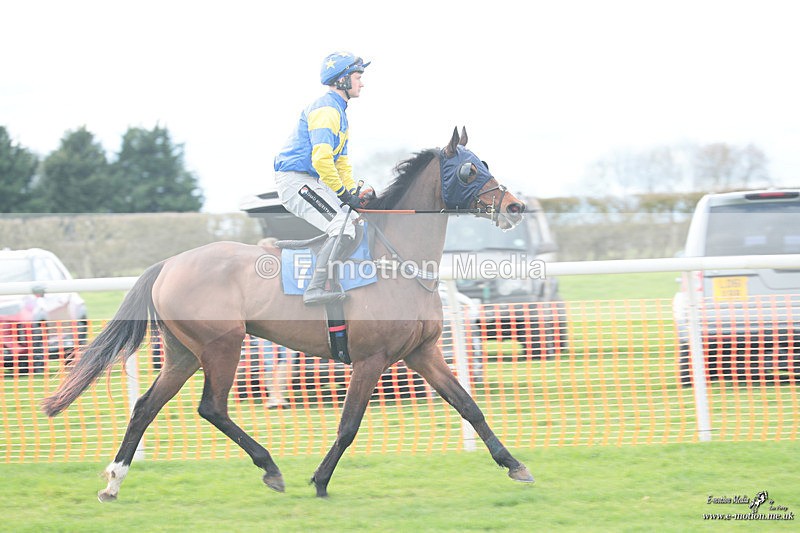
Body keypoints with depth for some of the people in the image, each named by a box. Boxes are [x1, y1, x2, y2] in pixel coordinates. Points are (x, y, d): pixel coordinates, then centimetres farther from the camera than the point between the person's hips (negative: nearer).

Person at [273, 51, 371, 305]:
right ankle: (315, 289, -25)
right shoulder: (325, 110, -16)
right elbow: (321, 158, -26)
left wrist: (353, 193, 12)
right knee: (343, 228, -22)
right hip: (295, 181, -11)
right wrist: (343, 193, -19)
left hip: (311, 182, 11)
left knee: (355, 221, 12)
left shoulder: (339, 112, 20)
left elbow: (342, 161, 25)